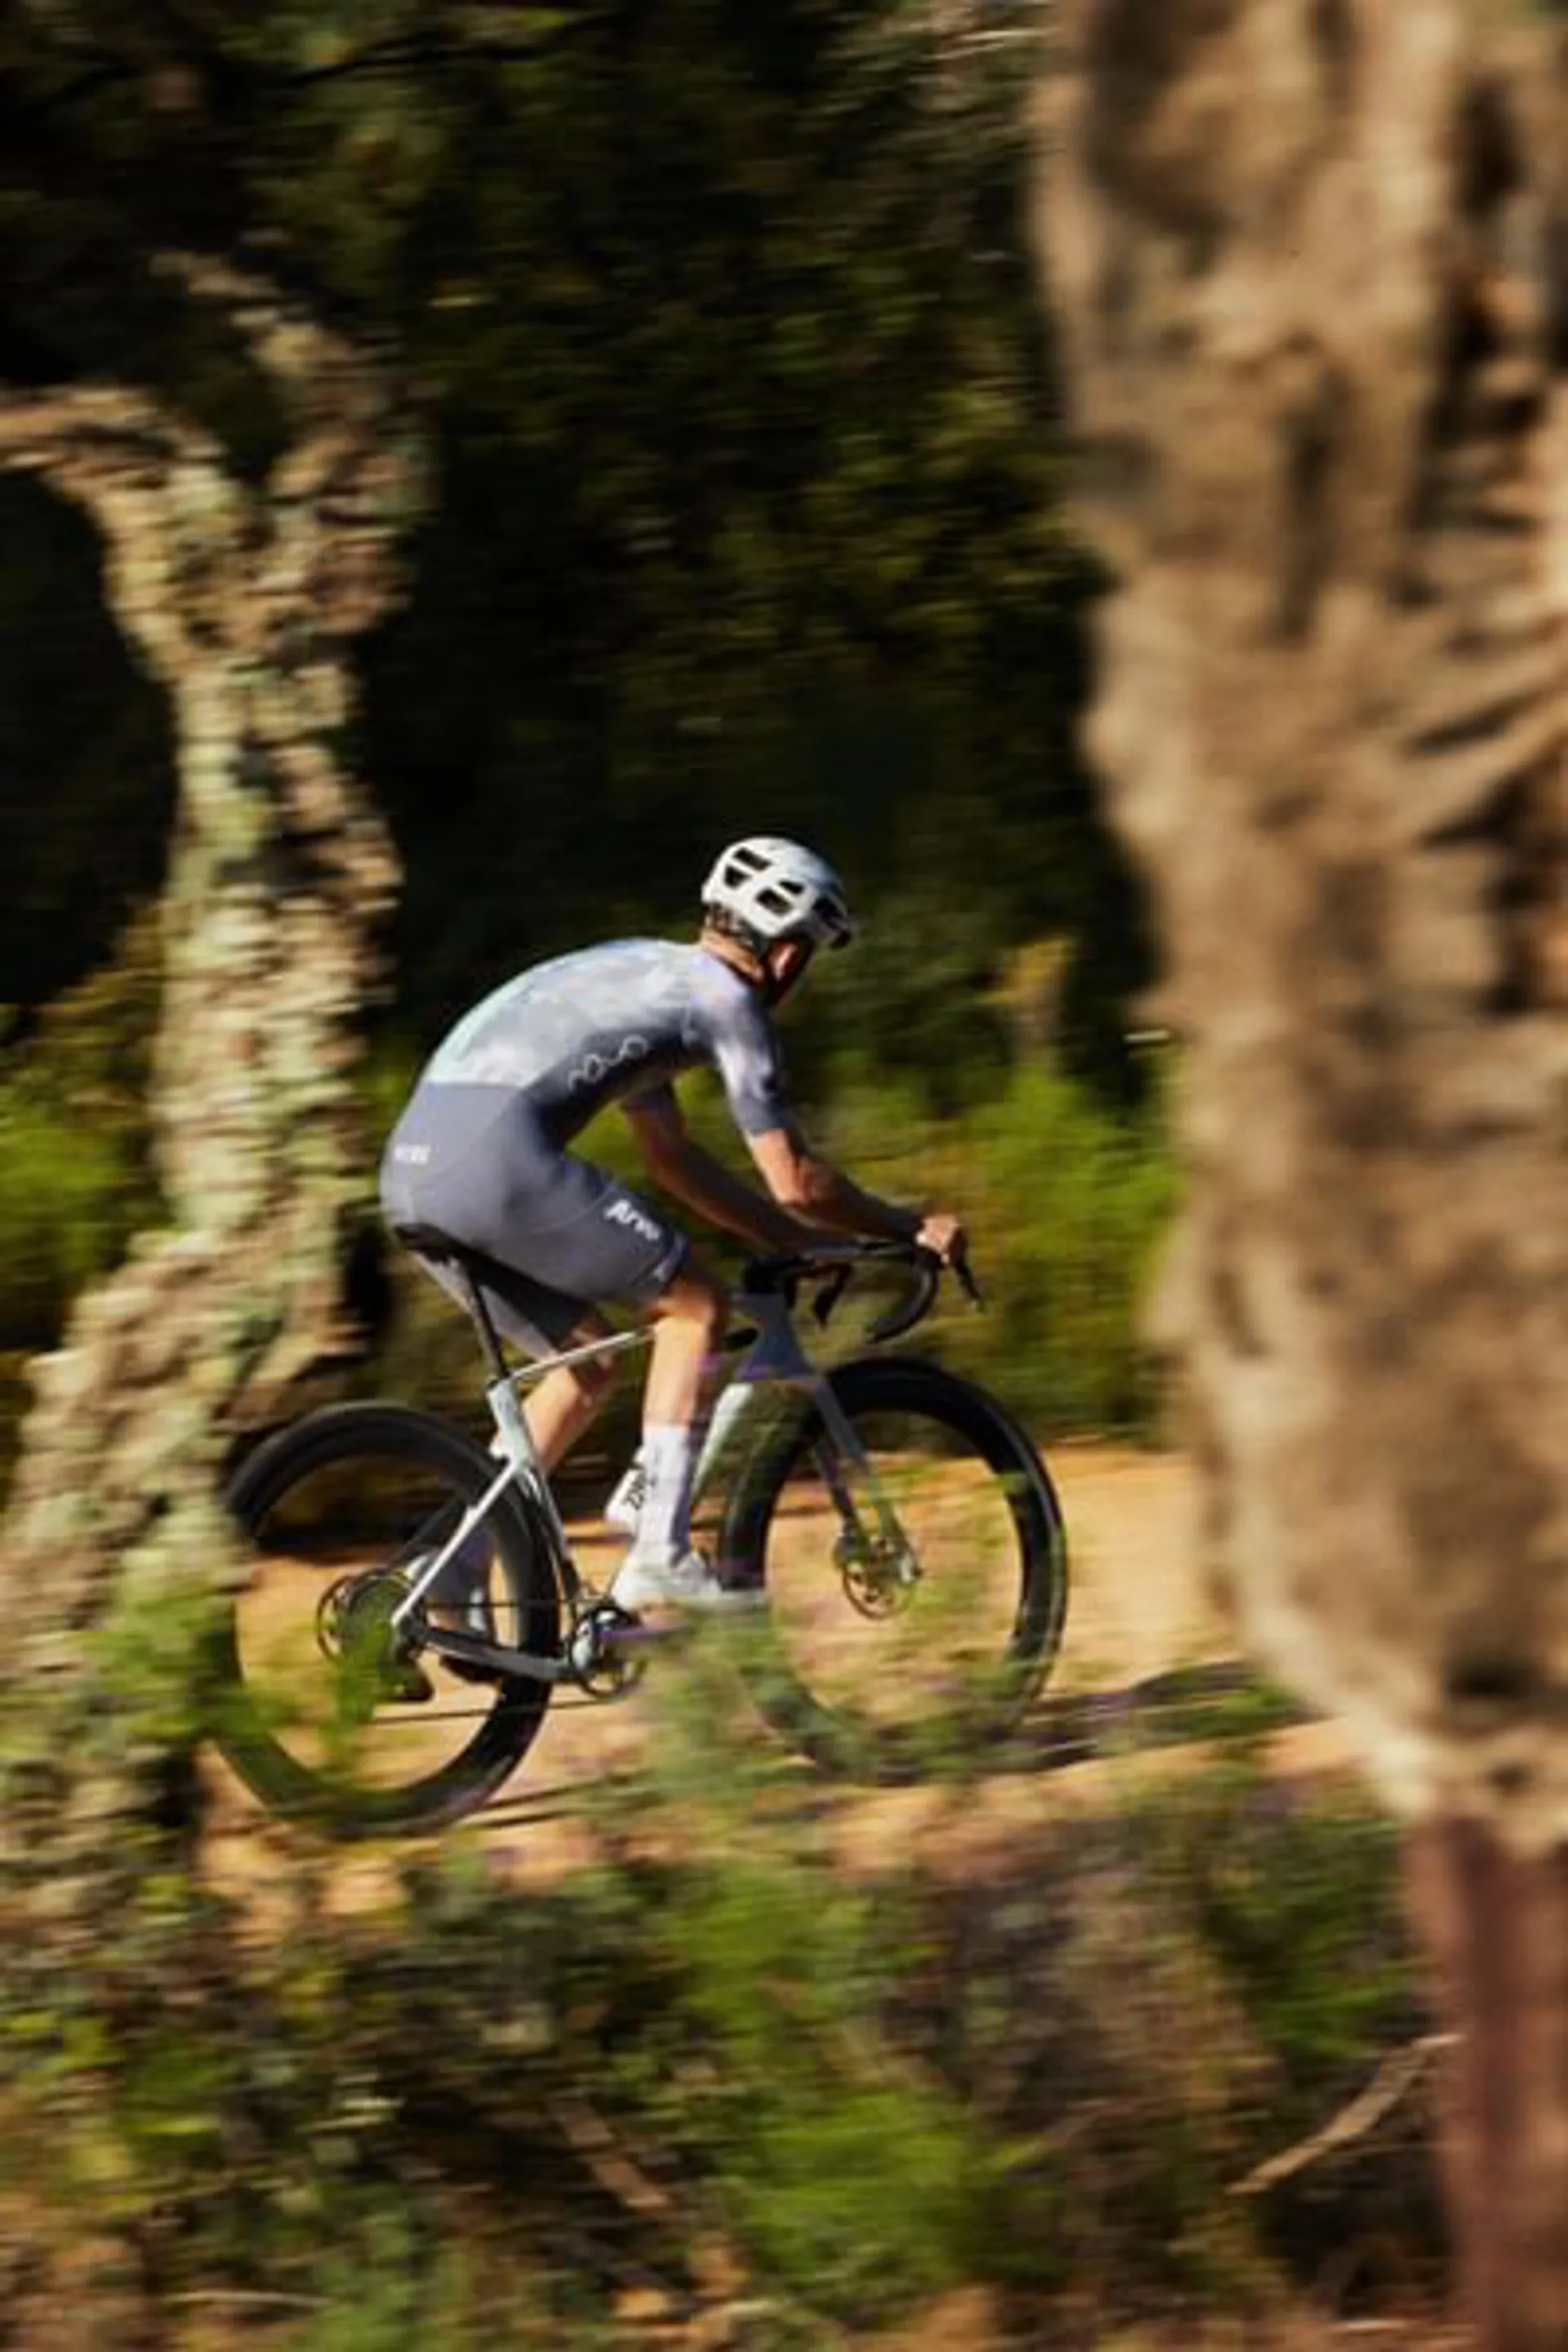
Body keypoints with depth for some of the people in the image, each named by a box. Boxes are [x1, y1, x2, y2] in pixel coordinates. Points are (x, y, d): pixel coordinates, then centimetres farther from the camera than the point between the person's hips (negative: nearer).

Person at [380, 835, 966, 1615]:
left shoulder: (642, 974, 30)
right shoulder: (725, 996, 3)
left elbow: (672, 1157, 36)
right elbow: (794, 1179, 3)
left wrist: (803, 1239, 37)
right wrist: (910, 1226, 17)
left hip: (413, 1170, 9)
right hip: (503, 1160, -9)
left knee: (587, 1361, 21)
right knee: (694, 1301, 5)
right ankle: (659, 1555, -2)